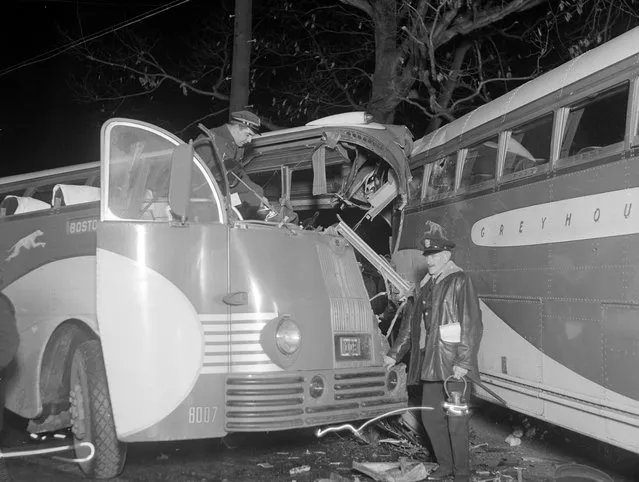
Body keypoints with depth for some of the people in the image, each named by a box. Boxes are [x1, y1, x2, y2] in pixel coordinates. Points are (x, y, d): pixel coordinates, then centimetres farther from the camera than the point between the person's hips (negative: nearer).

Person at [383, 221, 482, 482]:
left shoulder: (460, 282, -7)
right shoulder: (424, 286, 14)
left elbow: (472, 325, -14)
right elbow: (410, 323, 21)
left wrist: (464, 362, -19)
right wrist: (394, 354, 19)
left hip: (454, 365, -8)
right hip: (430, 364, 8)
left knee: (456, 421, -2)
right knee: (430, 417, 13)